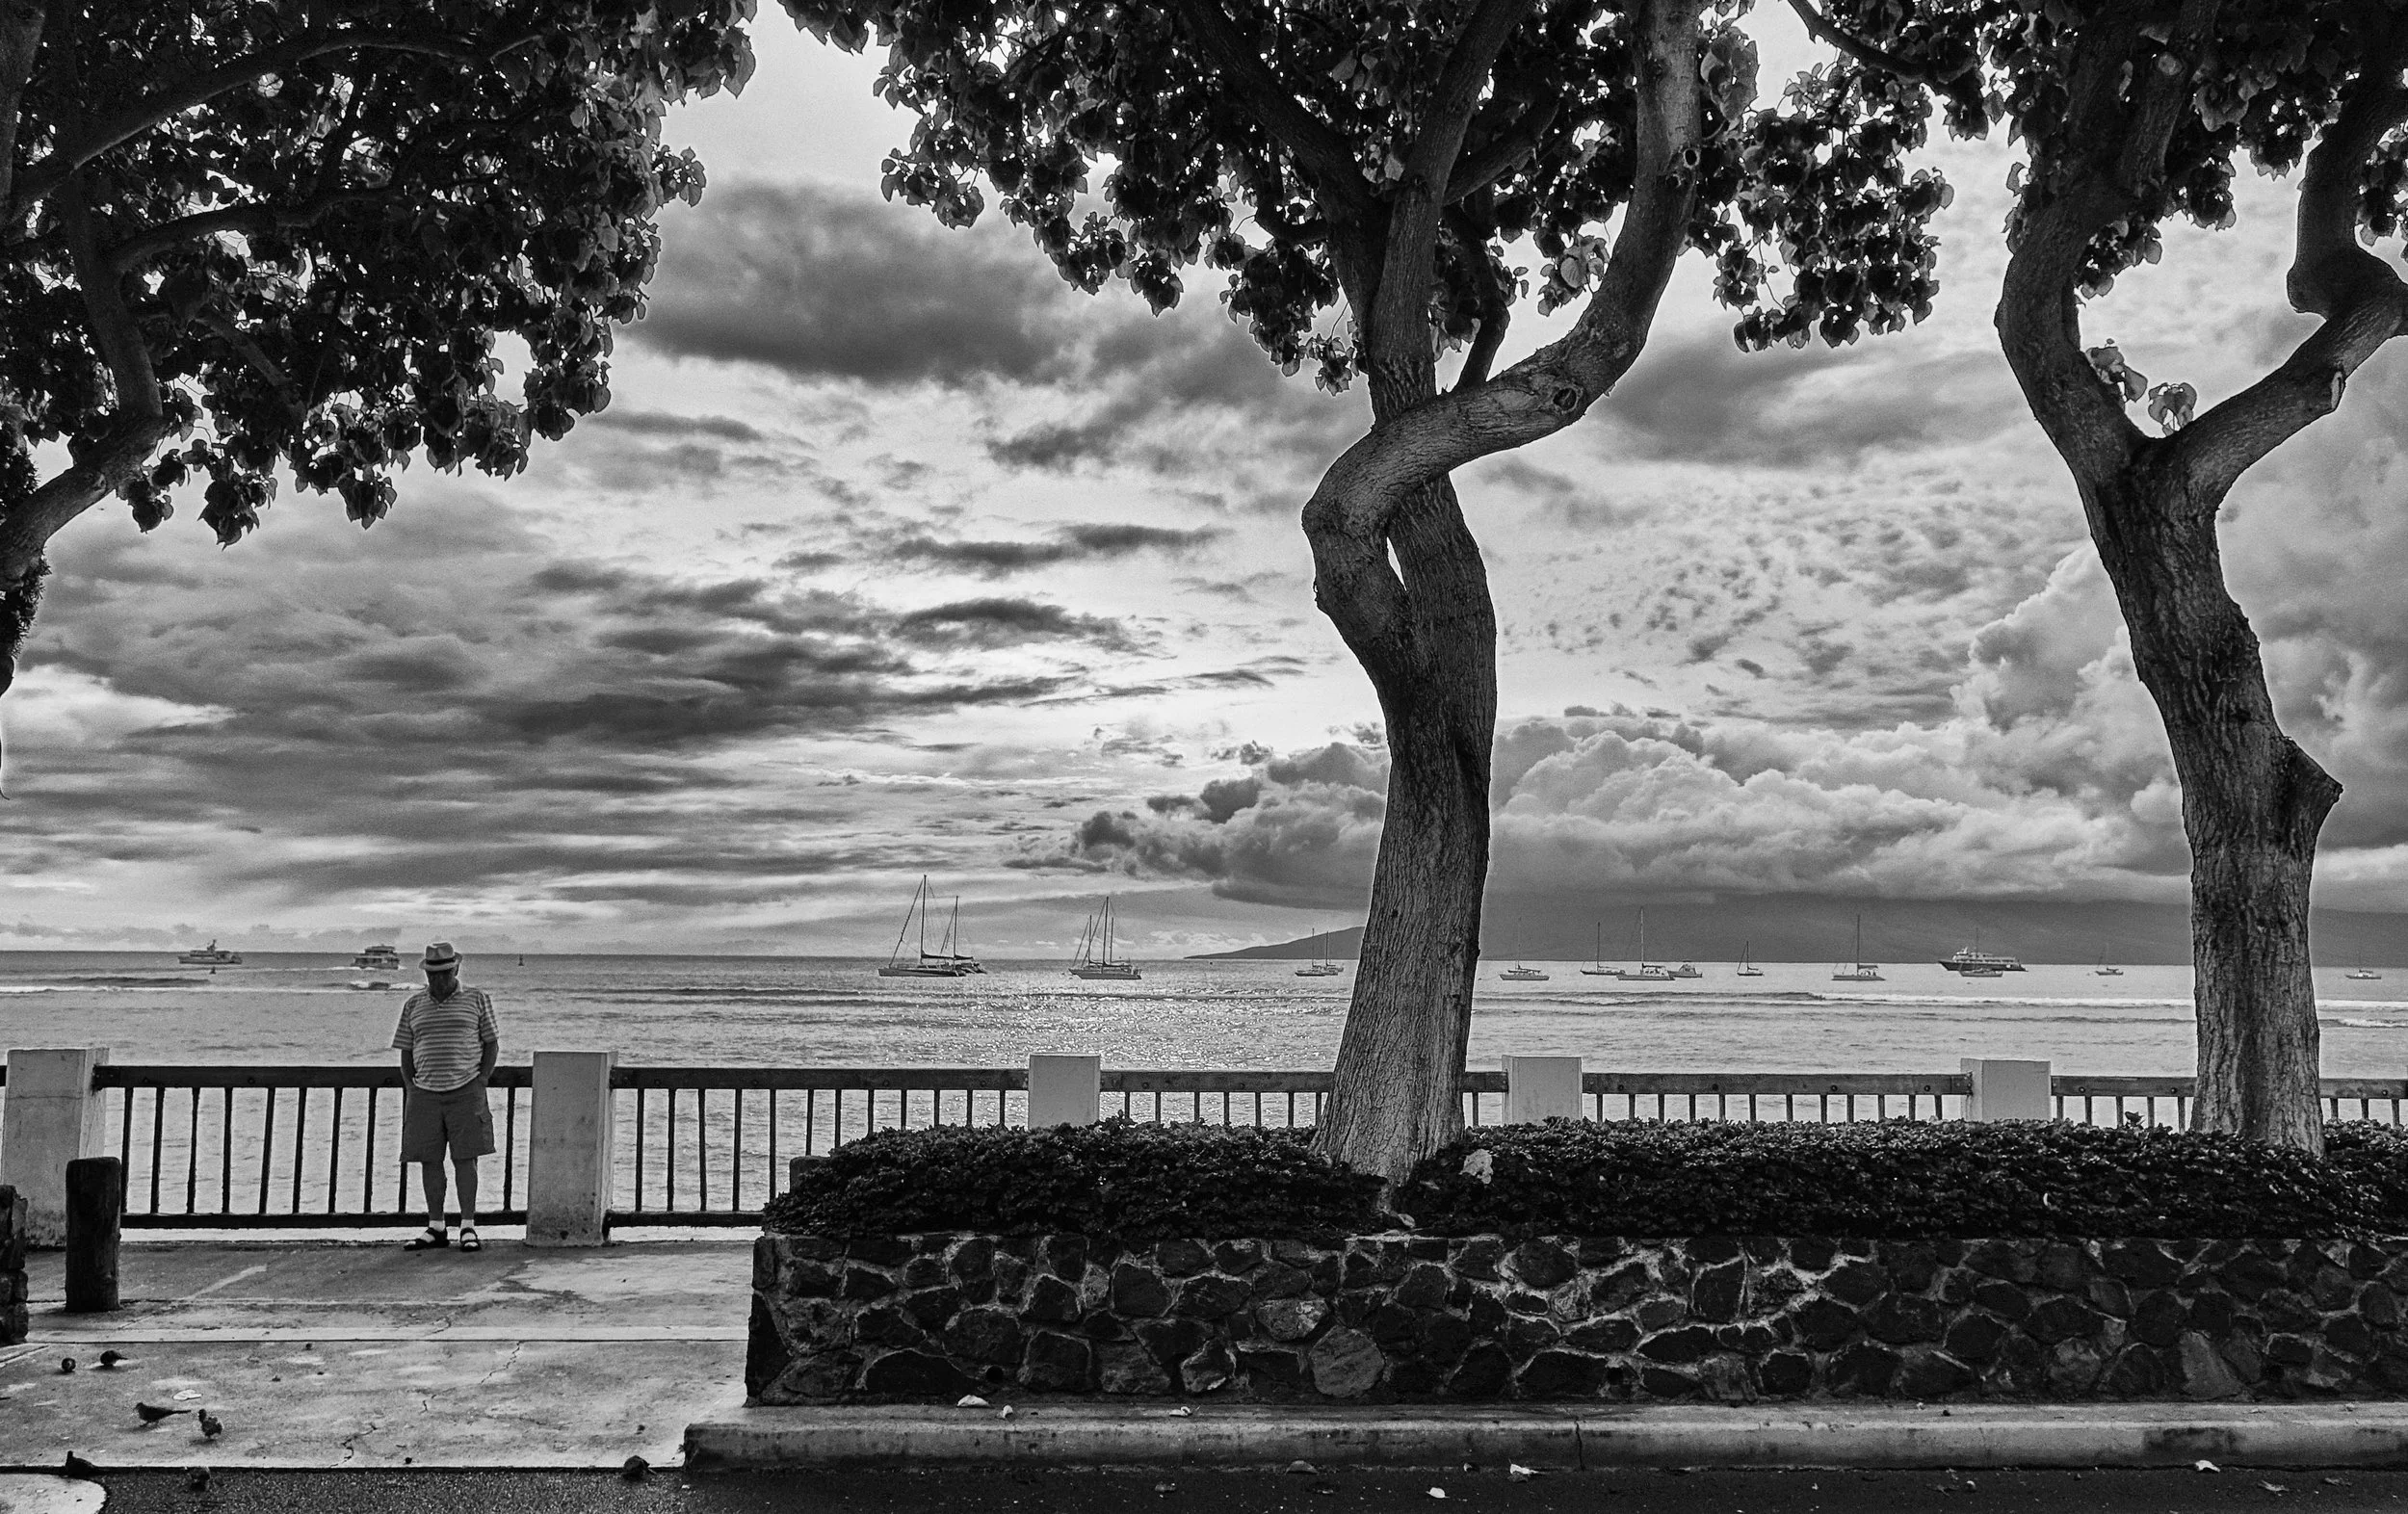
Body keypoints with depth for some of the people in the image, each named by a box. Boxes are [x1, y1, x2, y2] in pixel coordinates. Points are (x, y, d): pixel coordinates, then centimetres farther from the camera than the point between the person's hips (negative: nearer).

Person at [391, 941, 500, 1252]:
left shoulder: (476, 1000, 4)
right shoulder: (414, 1005, 11)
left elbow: (492, 1044, 5)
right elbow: (406, 1051, 14)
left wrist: (481, 1082, -5)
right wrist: (409, 1087, 1)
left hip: (465, 1092, -3)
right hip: (424, 1094, 3)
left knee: (465, 1157, -5)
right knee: (429, 1159, 2)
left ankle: (468, 1227, 0)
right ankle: (436, 1228, 10)